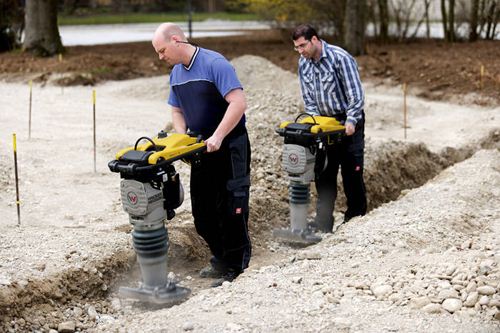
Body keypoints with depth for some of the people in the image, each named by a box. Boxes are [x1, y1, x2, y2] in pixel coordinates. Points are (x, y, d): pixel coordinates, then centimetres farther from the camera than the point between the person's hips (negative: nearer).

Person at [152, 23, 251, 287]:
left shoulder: (214, 64, -18)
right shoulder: (176, 74, 8)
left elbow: (239, 102, -26)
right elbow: (177, 111, 17)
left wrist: (217, 137, -29)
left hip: (229, 147, -8)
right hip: (201, 149, 8)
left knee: (230, 210, -4)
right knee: (201, 210, 13)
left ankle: (236, 268, 7)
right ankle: (220, 258, 29)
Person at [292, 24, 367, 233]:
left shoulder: (340, 58, -18)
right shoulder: (303, 64, 2)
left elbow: (356, 94, -20)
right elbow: (308, 98, 8)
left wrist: (351, 121, -28)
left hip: (348, 122, -6)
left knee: (352, 172, -2)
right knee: (323, 172, 4)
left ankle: (355, 218, 10)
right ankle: (323, 222, 8)